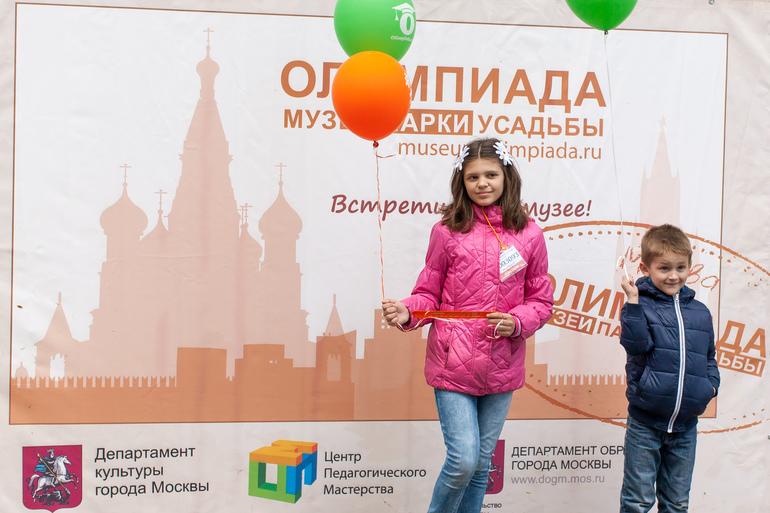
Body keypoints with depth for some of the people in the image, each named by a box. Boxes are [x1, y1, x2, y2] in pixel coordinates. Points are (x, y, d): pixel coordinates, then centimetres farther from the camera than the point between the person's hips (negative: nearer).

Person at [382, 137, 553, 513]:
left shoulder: (529, 234, 1)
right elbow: (429, 293, 2)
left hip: (501, 367, 3)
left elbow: (541, 301, 6)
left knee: (482, 463, 14)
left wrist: (516, 322, -13)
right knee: (463, 461, -7)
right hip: (453, 364, -2)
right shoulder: (448, 231, -3)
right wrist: (406, 312, -18)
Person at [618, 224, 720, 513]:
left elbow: (708, 356, 19)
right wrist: (633, 301, -26)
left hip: (685, 426, 4)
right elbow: (636, 343, -21)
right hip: (645, 424, -4)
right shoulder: (641, 305, -5)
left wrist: (711, 385, 2)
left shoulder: (700, 313, 9)